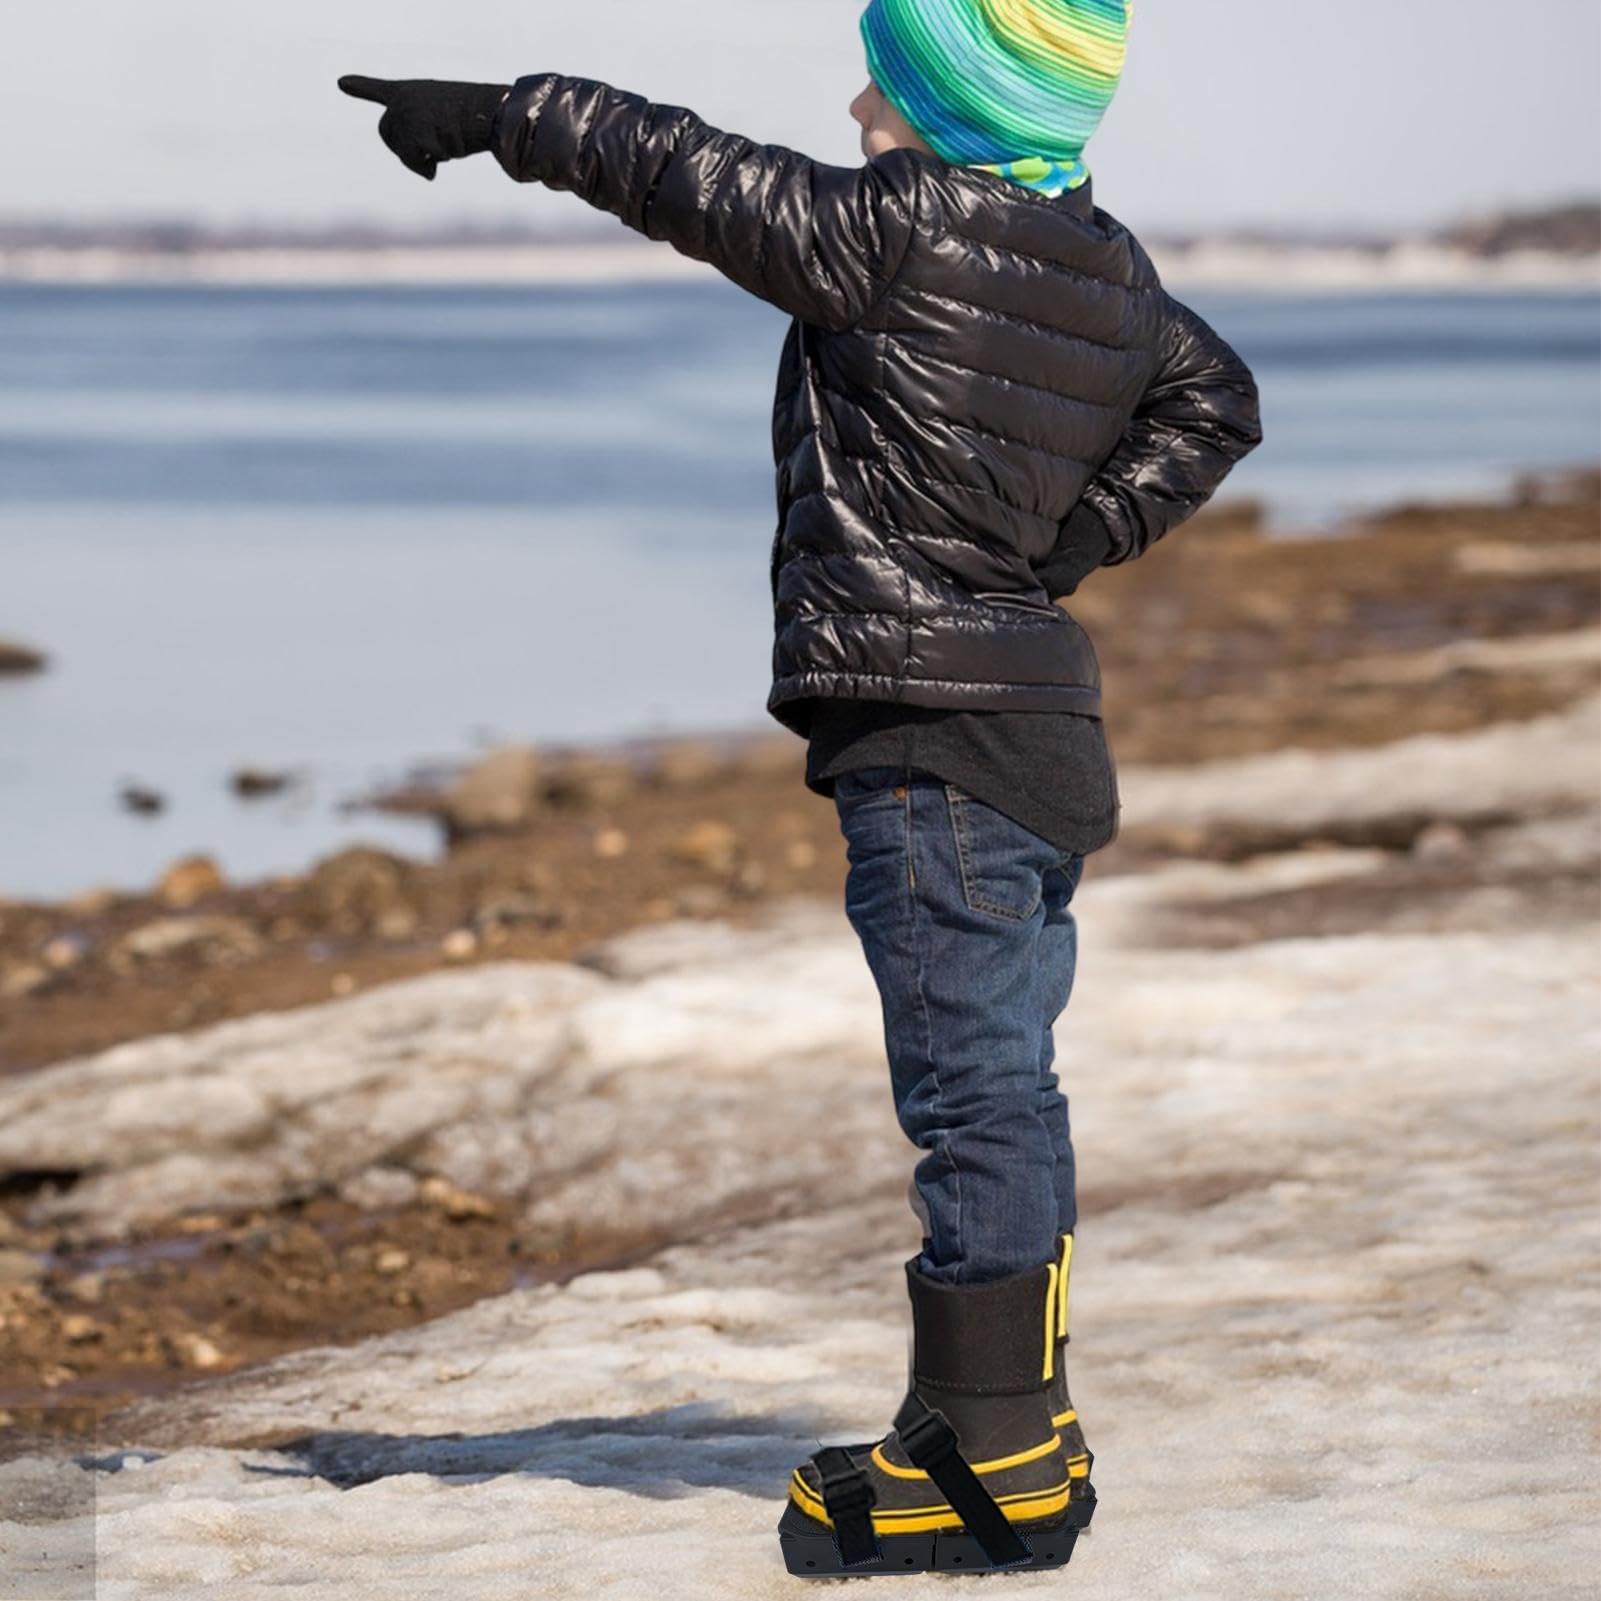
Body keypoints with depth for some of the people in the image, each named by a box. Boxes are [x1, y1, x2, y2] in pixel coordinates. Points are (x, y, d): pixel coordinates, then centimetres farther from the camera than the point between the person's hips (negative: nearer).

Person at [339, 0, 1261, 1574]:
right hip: (1039, 724, 9)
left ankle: (996, 1459, -4)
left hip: (932, 732, -9)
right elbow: (1216, 400, 23)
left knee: (970, 1085, -7)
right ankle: (1015, 1426, 20)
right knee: (998, 1091, 14)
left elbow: (685, 173, -5)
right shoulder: (1107, 267, 11)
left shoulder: (897, 227, -12)